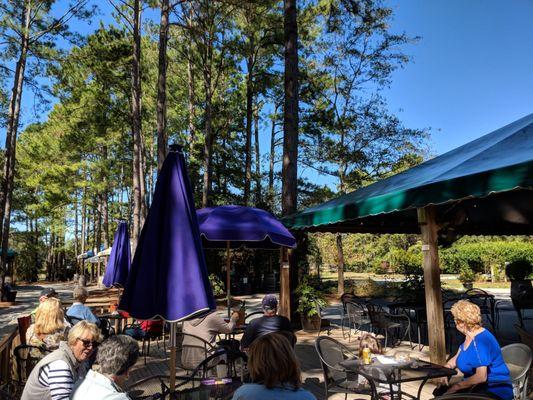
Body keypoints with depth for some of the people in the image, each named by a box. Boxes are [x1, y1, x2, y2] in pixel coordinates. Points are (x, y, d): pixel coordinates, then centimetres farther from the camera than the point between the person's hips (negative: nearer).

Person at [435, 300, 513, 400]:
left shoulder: (480, 340, -23)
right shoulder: (469, 336, 7)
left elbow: (481, 377, -29)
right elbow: (456, 358, 16)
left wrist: (456, 386, -23)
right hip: (478, 386, 9)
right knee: (440, 391, -3)